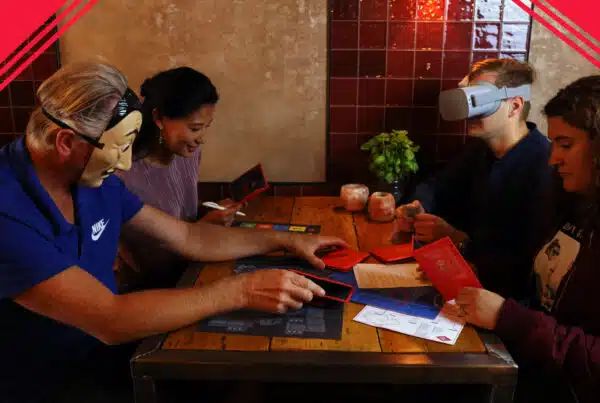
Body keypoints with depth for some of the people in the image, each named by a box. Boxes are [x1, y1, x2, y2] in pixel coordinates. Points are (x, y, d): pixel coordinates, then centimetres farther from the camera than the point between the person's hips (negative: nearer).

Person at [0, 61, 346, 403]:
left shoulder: (95, 181, -3)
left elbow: (189, 238, 3)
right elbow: (112, 320, -33)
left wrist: (286, 241, 1)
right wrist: (241, 290, -31)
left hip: (103, 355, 7)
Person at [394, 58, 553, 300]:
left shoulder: (545, 167, -25)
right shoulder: (481, 147, 5)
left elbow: (530, 264, -30)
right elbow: (439, 185, 15)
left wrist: (457, 239, -24)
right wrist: (417, 207, -7)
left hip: (511, 294, -7)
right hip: (469, 269, 7)